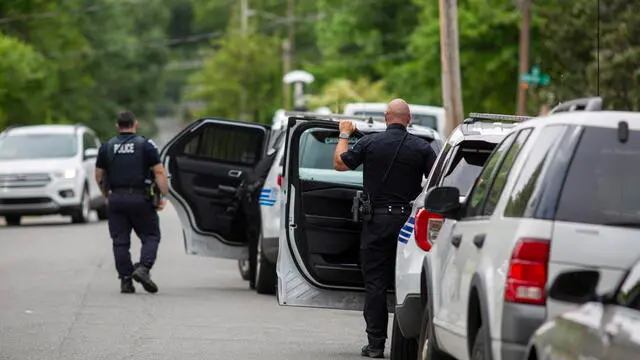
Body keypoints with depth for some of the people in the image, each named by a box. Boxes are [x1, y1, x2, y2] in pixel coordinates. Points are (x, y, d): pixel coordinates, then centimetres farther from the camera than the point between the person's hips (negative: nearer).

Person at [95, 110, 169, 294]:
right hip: (140, 198, -3)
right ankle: (143, 268, -17)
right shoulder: (146, 145, -1)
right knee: (150, 236, 5)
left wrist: (107, 196, 22)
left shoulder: (106, 147, 8)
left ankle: (125, 280, 2)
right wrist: (164, 196, -4)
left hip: (116, 199, 3)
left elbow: (99, 176, 11)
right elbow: (159, 172, -7)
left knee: (120, 241, 6)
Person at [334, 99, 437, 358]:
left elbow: (339, 163, 8)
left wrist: (344, 135, 22)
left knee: (375, 283, 3)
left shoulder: (370, 143, -3)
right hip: (408, 218, 1)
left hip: (377, 220, -1)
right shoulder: (422, 148, -2)